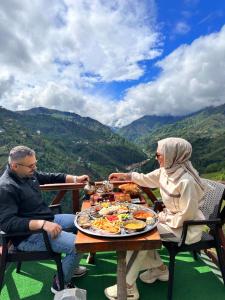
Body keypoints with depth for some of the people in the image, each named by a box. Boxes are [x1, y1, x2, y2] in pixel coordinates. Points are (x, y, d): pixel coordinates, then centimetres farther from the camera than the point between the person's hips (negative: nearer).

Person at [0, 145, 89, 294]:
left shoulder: (29, 173, 1)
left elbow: (50, 177, 15)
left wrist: (76, 179, 7)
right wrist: (42, 224, -37)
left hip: (47, 220, 10)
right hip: (29, 234, -10)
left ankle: (70, 266, 28)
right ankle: (60, 284, 6)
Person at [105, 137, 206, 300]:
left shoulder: (187, 181, -30)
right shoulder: (166, 170, -5)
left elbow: (187, 215, -25)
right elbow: (146, 179, 11)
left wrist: (163, 219, -15)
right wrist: (124, 175, 7)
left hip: (185, 227, -8)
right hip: (170, 216, 8)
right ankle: (159, 268, 22)